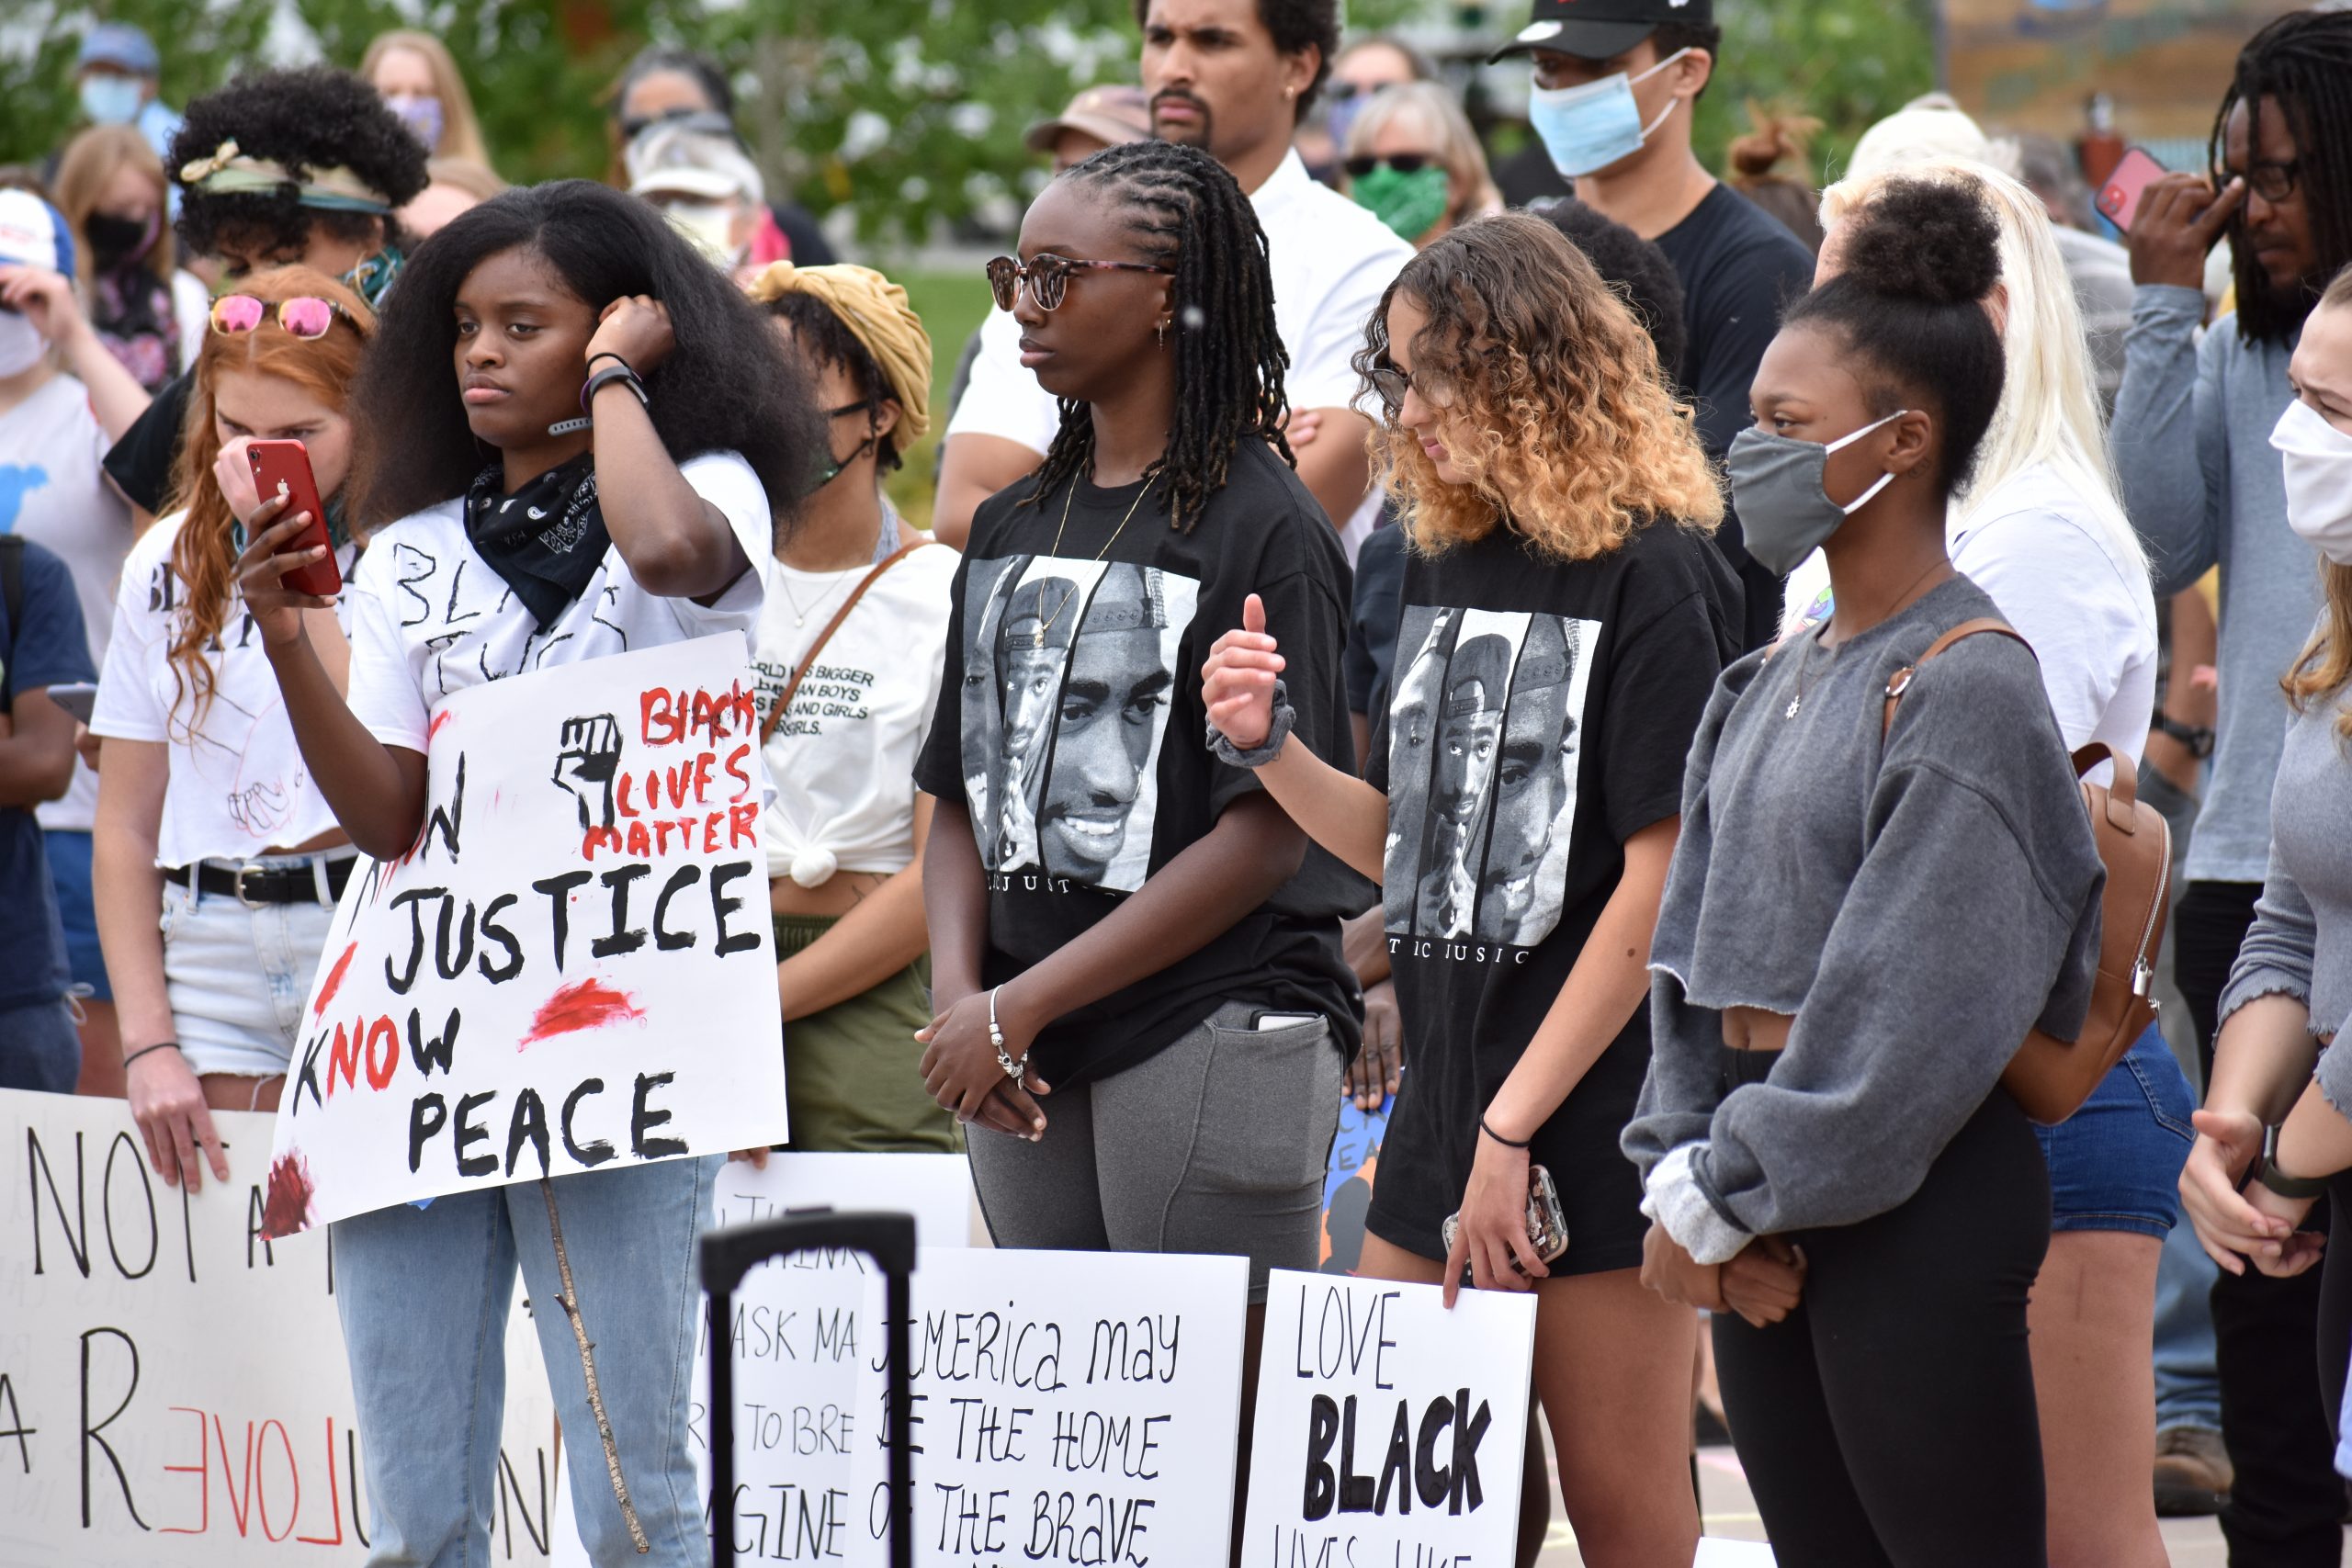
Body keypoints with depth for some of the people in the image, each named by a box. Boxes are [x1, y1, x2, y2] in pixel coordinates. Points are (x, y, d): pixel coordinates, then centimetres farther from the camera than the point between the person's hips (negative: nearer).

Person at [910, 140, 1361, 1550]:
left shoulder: (1262, 524, -8)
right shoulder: (1013, 532, 14)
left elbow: (1266, 837, -13)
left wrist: (1022, 1007, -13)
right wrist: (959, 996, -3)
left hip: (1215, 1030, -7)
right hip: (1025, 1073, 7)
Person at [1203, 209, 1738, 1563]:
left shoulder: (1653, 578, -11)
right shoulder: (1449, 565, 12)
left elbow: (1661, 880, -15)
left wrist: (1514, 1126, -17)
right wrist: (1269, 749, 0)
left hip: (1600, 1111, -7)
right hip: (1445, 1103, 7)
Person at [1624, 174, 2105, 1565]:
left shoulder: (1965, 691, -13)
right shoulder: (1773, 686, 13)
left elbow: (1909, 1006, -18)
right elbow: (1696, 947, 13)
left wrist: (1718, 1196, -14)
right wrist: (1685, 1169, -1)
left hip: (1914, 1188, -8)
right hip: (1767, 1207, 8)